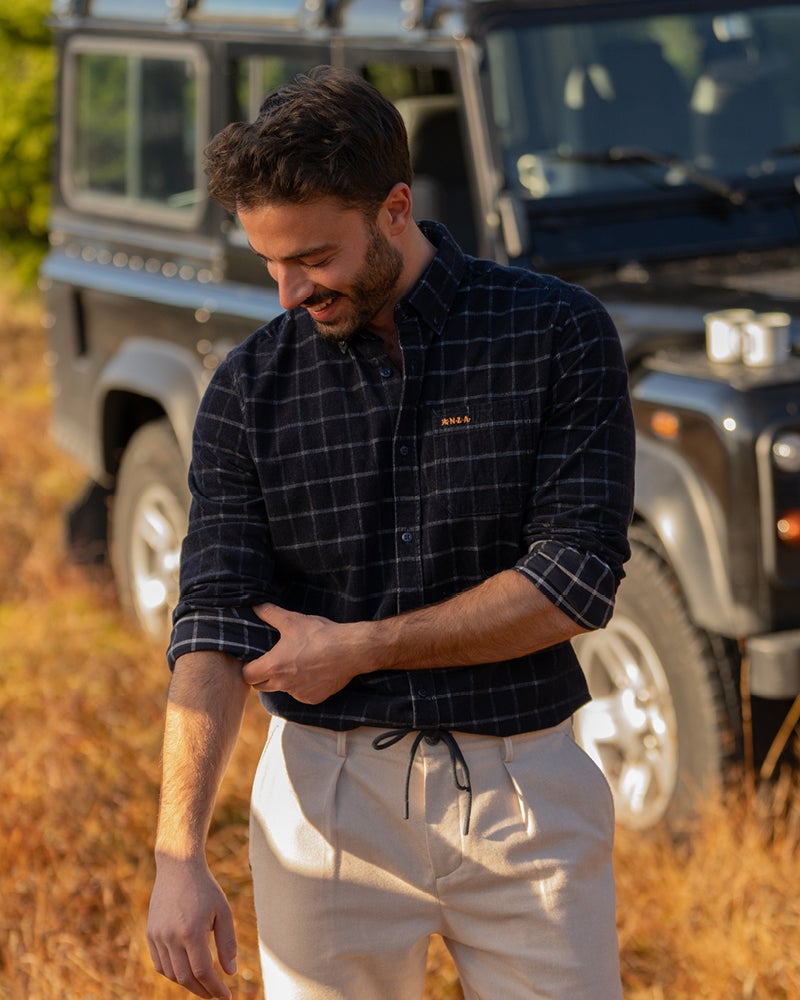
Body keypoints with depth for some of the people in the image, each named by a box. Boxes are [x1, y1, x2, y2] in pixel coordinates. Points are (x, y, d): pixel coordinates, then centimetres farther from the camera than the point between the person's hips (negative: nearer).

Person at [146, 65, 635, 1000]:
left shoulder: (558, 335, -6)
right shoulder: (248, 389, -1)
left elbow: (576, 580, -11)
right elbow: (214, 627, -7)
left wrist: (358, 647, -10)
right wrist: (178, 853, -18)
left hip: (524, 790, -1)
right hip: (328, 791, 1)